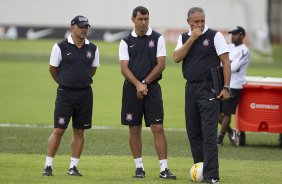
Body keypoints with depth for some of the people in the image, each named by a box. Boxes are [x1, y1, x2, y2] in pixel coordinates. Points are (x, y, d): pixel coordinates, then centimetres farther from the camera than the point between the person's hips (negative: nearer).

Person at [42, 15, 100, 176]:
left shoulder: (93, 49, 5)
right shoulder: (61, 47, -6)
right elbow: (53, 69, 5)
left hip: (85, 93, 3)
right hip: (65, 93, -3)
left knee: (79, 131, 6)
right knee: (58, 130, -6)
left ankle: (73, 167, 12)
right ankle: (48, 166, 0)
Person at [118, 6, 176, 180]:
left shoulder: (157, 38, 2)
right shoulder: (126, 41, 5)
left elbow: (161, 64, -3)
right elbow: (124, 68, -2)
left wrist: (145, 83, -9)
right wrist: (138, 85, -17)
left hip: (152, 87, -1)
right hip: (131, 89, 2)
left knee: (158, 128, -8)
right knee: (134, 130, 4)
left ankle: (164, 168, -8)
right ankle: (139, 167, 14)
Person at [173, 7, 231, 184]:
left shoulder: (215, 36, -2)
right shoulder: (184, 38, 11)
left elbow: (226, 62, -5)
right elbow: (177, 58, -4)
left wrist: (226, 87, -12)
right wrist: (192, 38, -10)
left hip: (209, 88, -6)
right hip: (190, 88, 6)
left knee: (209, 134, -11)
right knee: (193, 133, 9)